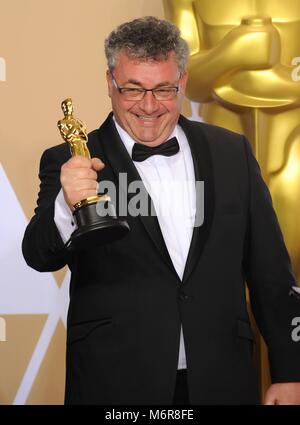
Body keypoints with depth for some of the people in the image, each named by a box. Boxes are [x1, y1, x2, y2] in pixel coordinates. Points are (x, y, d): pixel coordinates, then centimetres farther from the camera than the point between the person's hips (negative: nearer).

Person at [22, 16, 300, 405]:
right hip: (115, 386, -2)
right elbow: (40, 257, -15)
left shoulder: (232, 152, 5)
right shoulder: (71, 164, -2)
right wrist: (67, 206, -35)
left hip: (223, 384, 3)